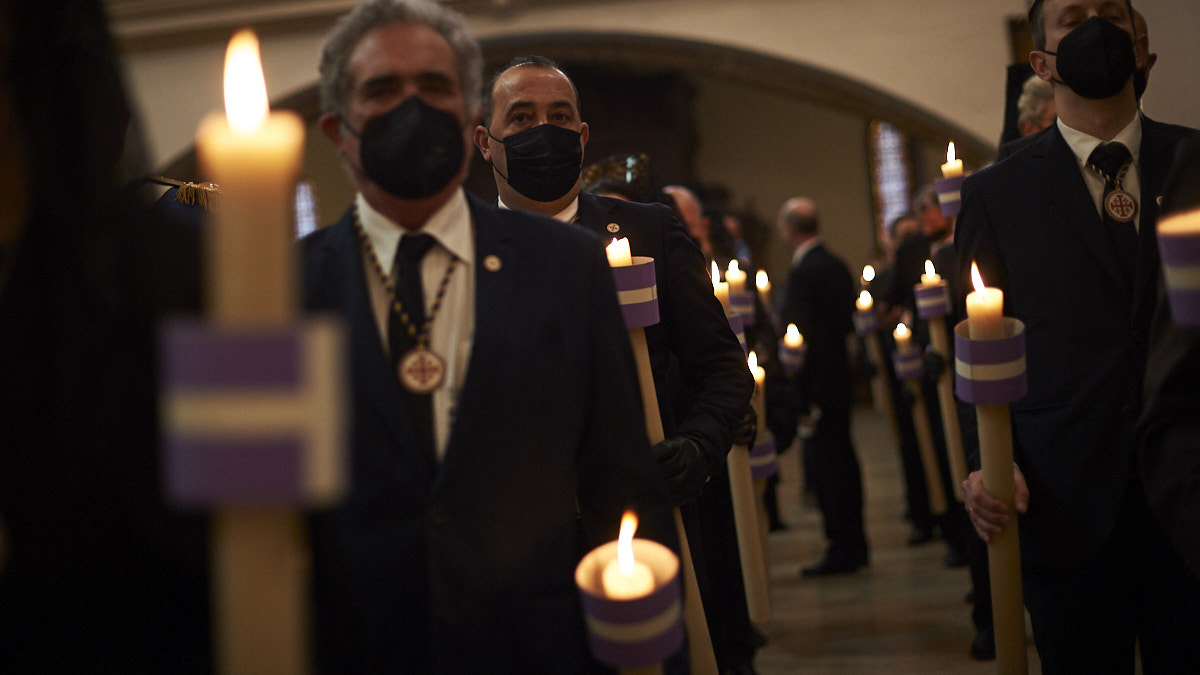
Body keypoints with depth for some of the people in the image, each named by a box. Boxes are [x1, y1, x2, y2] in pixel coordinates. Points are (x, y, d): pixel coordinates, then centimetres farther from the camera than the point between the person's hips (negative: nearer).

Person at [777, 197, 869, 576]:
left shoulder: (803, 272, -18)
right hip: (838, 379, 9)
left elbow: (799, 335, -20)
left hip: (816, 385, -9)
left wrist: (799, 398, -19)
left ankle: (842, 551, 3)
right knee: (841, 461, 15)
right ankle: (853, 547, 24)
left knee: (826, 464, -3)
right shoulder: (836, 266, 10)